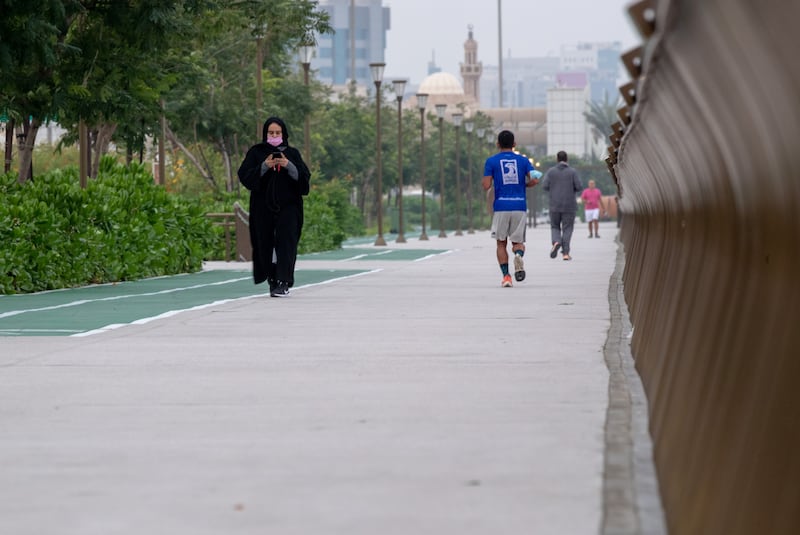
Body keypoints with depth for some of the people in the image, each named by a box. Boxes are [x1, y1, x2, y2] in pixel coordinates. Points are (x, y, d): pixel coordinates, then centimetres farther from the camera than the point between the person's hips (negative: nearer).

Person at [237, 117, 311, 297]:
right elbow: (244, 175, -5)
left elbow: (305, 177, 0)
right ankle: (272, 279, 19)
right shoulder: (256, 152, 6)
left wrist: (289, 166, -16)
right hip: (263, 206, 1)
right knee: (265, 243, 3)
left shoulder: (292, 154, 8)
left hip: (287, 206, -1)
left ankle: (283, 282, -19)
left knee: (286, 242, -13)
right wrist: (264, 166, -19)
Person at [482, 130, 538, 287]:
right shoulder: (523, 160, 8)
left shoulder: (491, 161, 3)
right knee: (518, 241, 9)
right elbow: (535, 180, -4)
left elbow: (486, 186, -5)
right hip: (520, 205, 1)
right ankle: (518, 254, -26)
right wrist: (523, 185, 15)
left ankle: (506, 276, -2)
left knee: (501, 243, 9)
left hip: (501, 206, -1)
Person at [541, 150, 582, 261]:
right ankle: (565, 253, -5)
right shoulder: (572, 172, -2)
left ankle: (556, 242, -16)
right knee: (567, 229, 5)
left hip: (555, 205, 1)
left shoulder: (551, 171, 1)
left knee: (555, 227, 14)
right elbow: (579, 187, -8)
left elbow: (545, 185, -6)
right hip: (569, 206, -1)